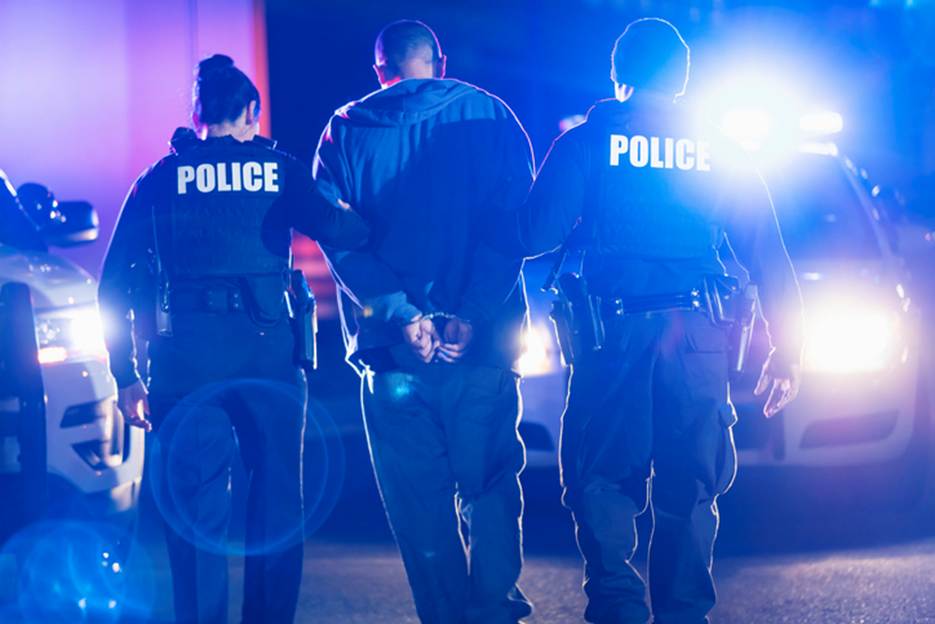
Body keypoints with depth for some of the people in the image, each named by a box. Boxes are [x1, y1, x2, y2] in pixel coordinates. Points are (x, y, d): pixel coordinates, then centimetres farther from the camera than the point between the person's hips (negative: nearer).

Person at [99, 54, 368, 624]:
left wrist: (125, 374, 5)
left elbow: (116, 281, 4)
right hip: (268, 351, 0)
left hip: (186, 357, 1)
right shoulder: (279, 170, 7)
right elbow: (337, 229, -9)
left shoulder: (160, 180, 10)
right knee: (277, 501, 10)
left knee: (197, 510, 4)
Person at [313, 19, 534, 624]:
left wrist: (401, 316, -12)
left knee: (419, 500, 6)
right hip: (482, 343, 0)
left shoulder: (345, 131, 6)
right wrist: (470, 317, -13)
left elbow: (337, 237, -6)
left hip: (391, 347, 0)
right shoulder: (490, 116, 4)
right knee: (488, 485, 12)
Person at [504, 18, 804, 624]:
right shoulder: (721, 152, 11)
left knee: (600, 479, 4)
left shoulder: (585, 141, 4)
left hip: (615, 330, -2)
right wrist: (787, 349, 9)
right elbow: (769, 255, 8)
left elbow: (535, 236, -3)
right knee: (690, 488, 9)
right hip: (698, 335, 2)